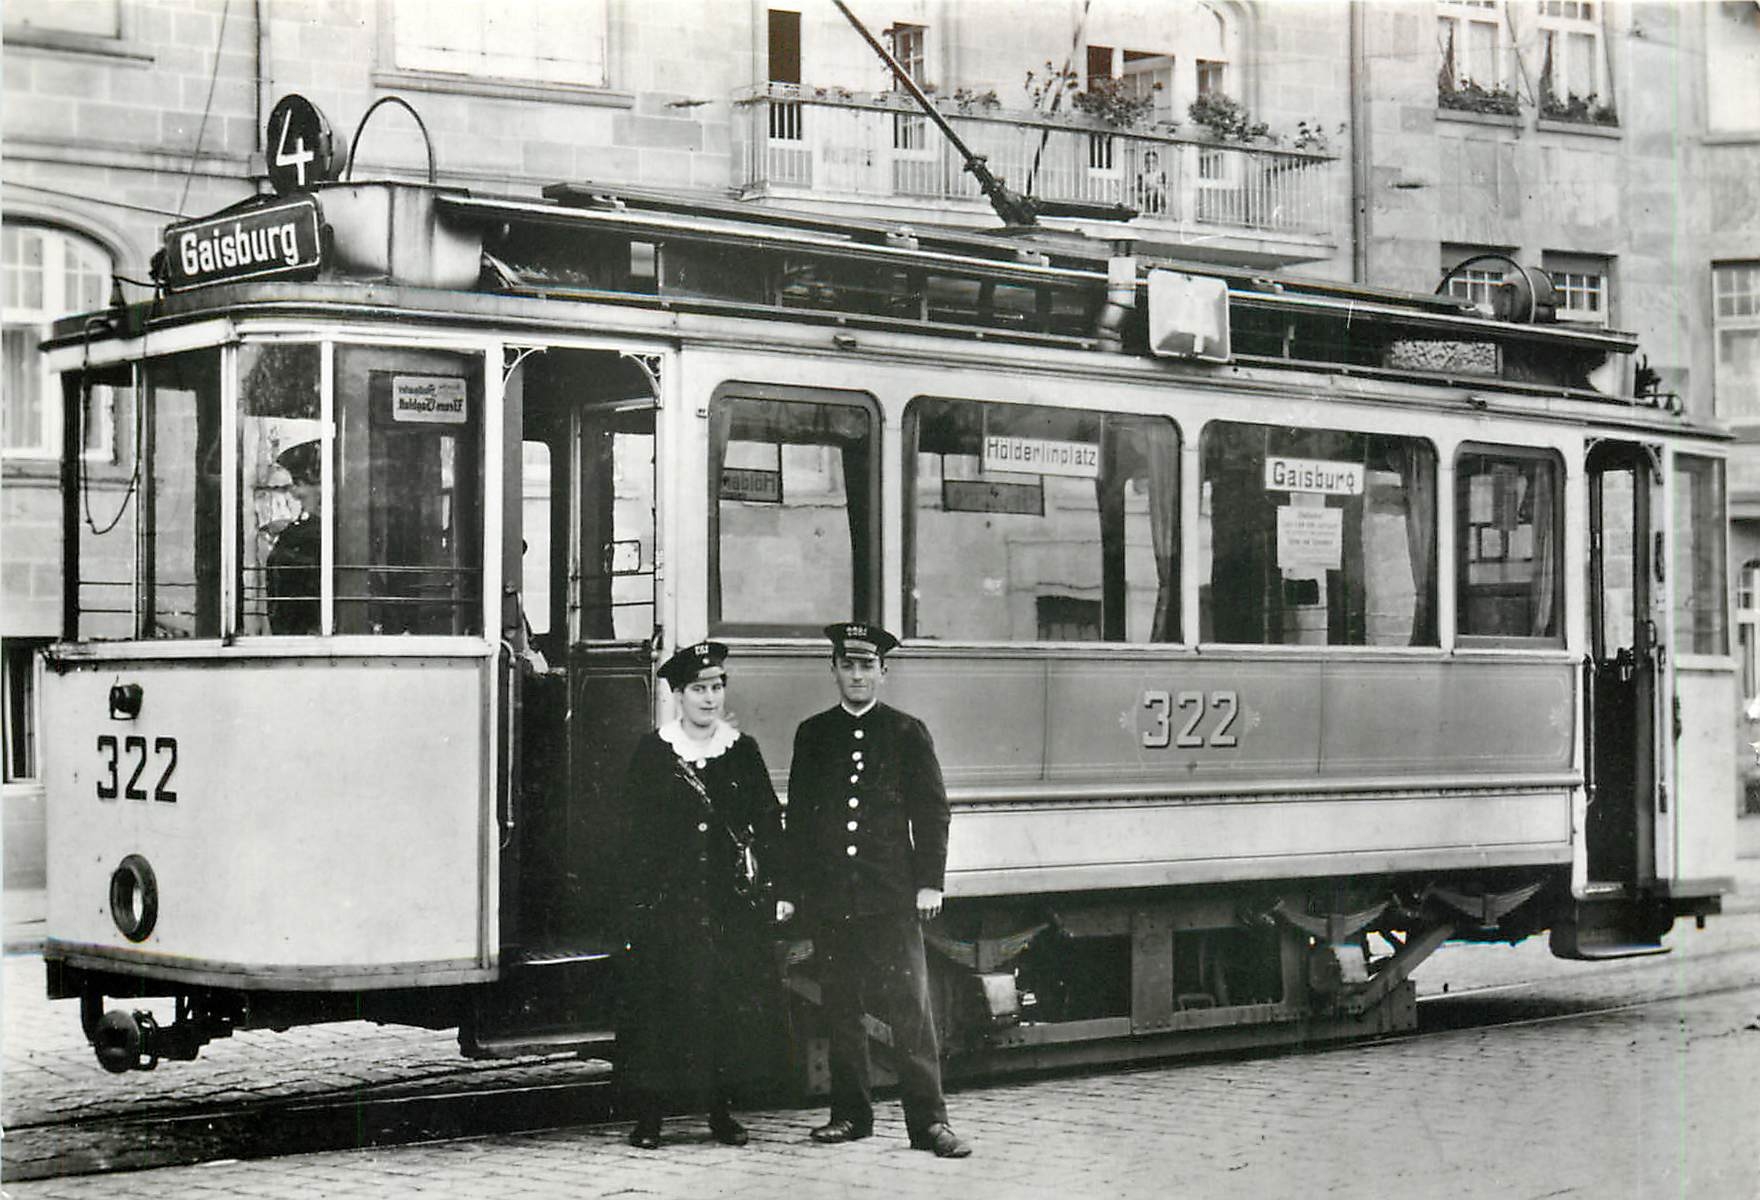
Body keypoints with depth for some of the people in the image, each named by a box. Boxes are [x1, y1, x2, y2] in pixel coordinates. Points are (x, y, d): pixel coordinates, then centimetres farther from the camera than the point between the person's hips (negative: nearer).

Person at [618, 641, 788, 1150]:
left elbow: (768, 822, 8)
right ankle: (648, 1116, 4)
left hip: (732, 901, 2)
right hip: (668, 901, -2)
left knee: (730, 1003, 2)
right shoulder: (651, 752, 3)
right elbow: (638, 828, 1)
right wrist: (639, 896, -6)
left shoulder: (743, 751, 10)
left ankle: (721, 1111, 13)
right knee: (659, 1002, -4)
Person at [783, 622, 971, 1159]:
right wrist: (794, 887, 6)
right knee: (840, 1010, 6)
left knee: (910, 1007, -7)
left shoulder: (908, 733, 6)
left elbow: (932, 811, 4)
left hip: (891, 894, -2)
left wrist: (929, 883, -3)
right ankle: (850, 1113, 16)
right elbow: (798, 816, 12)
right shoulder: (812, 735, 12)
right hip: (829, 897, 3)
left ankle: (928, 1120, -5)